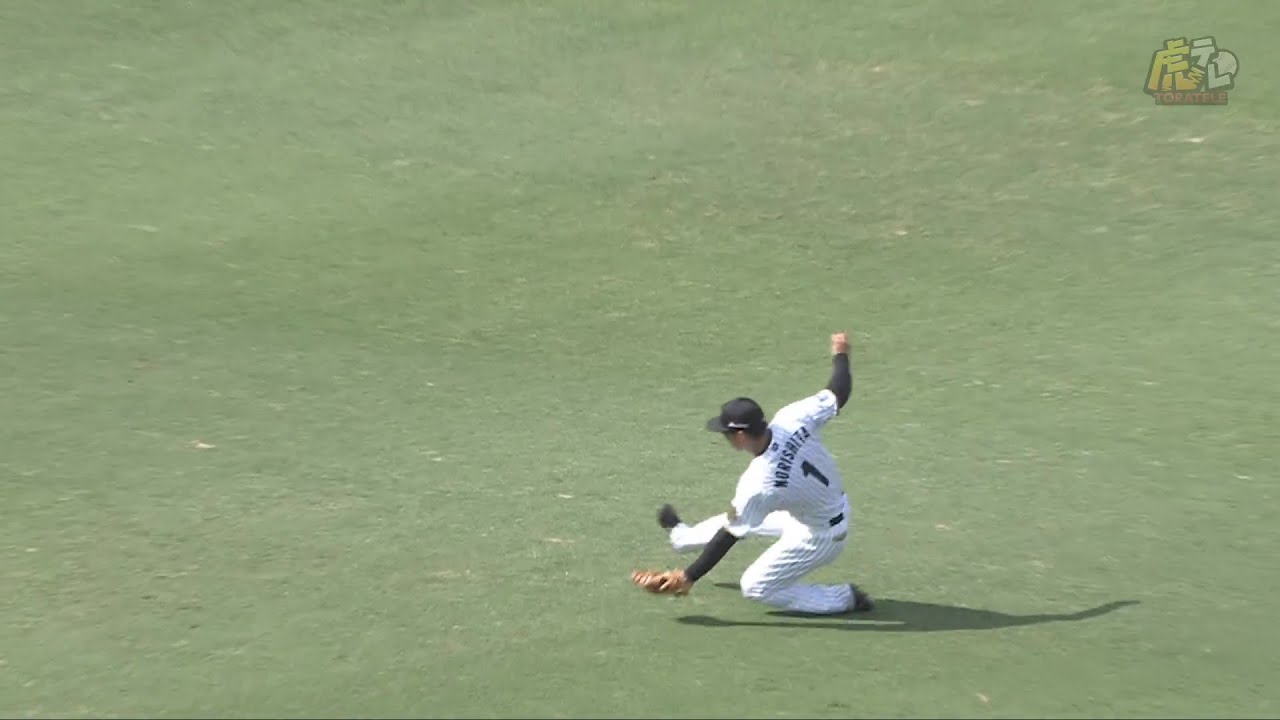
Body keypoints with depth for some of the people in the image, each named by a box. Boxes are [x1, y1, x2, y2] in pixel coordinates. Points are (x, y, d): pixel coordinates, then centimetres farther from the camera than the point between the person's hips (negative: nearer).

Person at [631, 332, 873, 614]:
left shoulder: (758, 484, -34)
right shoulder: (791, 418, -23)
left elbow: (729, 536, -24)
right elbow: (839, 393, -11)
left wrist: (689, 577, -14)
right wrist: (840, 355, 10)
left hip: (818, 537, -8)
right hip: (837, 506, 8)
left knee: (755, 587, 10)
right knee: (738, 517, 23)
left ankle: (844, 599, 12)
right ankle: (682, 536, 49)